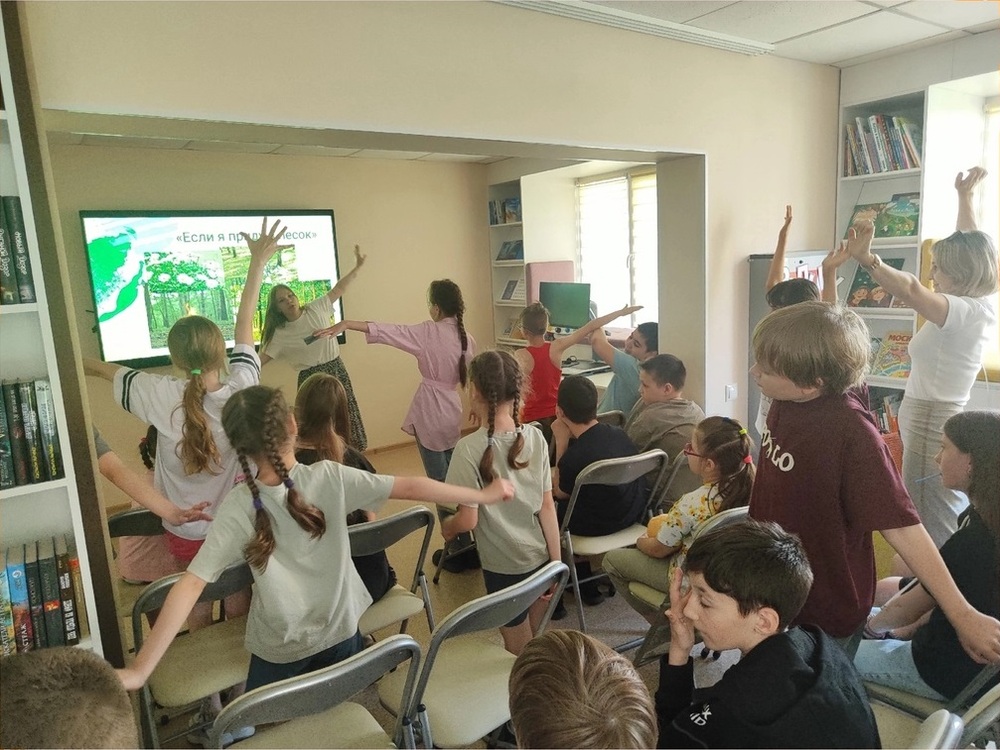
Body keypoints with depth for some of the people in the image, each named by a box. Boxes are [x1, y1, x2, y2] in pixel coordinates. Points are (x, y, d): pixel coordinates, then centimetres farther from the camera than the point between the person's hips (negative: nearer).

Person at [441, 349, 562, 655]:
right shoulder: (536, 437, -6)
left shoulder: (469, 448, -20)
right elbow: (548, 507, -3)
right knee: (530, 644, 26)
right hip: (541, 559, 5)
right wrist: (557, 563, 5)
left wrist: (446, 527, 6)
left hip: (504, 566, -5)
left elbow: (468, 520, -16)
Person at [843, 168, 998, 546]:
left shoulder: (963, 313, -18)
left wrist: (867, 260, -52)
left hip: (929, 432, -10)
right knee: (950, 533, 17)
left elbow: (910, 289, -39)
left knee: (933, 541, -4)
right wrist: (965, 198, 32)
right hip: (944, 425, 10)